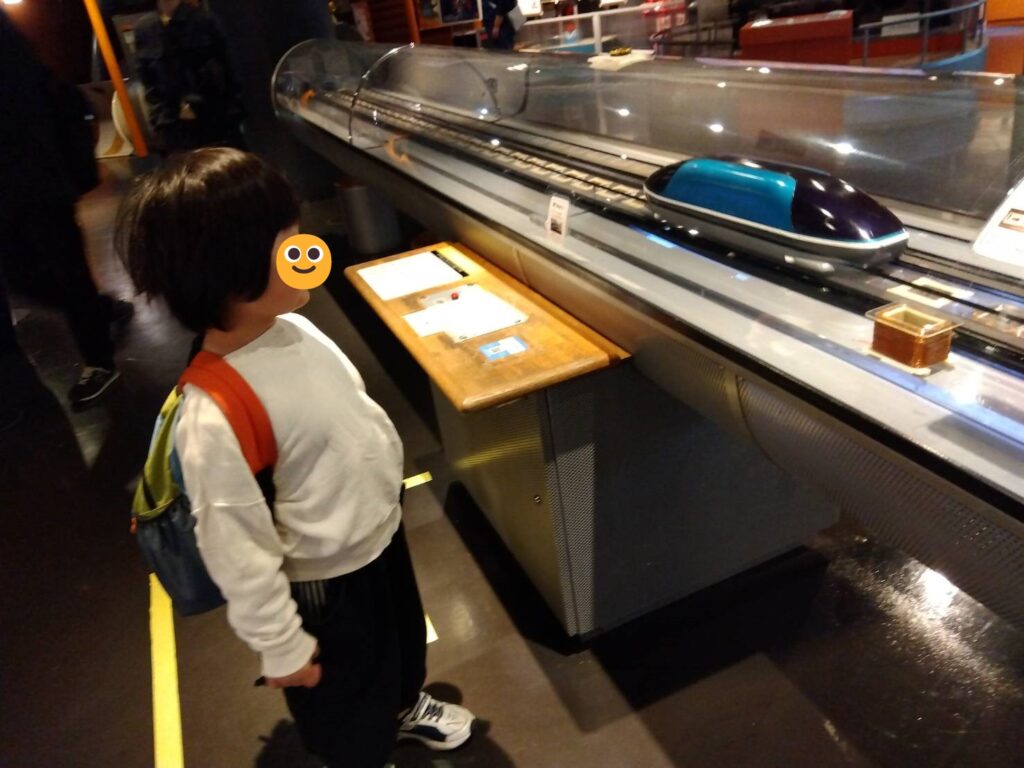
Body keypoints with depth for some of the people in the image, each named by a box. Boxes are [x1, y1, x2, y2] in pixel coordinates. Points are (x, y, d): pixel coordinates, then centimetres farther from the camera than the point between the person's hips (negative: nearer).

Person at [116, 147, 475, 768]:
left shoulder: (290, 327, -11)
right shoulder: (215, 418, -36)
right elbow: (237, 549, -25)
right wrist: (281, 647, -12)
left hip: (382, 533, 8)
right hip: (325, 581, -7)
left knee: (404, 640, 34)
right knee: (346, 701, 24)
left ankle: (406, 704, 66)